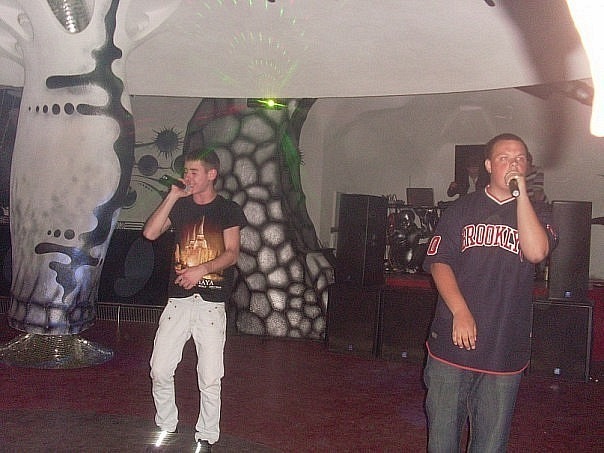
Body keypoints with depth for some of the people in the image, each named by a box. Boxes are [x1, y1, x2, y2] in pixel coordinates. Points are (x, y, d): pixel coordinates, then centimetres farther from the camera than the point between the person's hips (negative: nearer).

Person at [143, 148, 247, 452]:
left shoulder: (228, 210, 2)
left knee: (210, 378, 1)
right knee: (160, 370, 3)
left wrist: (200, 270, -19)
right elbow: (150, 233, -4)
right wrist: (172, 196, -6)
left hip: (211, 303, -3)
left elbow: (232, 253, -5)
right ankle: (165, 428, 23)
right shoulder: (179, 206, 10)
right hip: (178, 301, 3)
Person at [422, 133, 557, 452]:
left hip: (505, 346, 0)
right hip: (452, 341, 0)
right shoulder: (462, 210, 7)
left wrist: (520, 192, -11)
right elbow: (439, 262, -1)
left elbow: (536, 252, -14)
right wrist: (460, 312, -15)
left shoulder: (536, 215, 8)